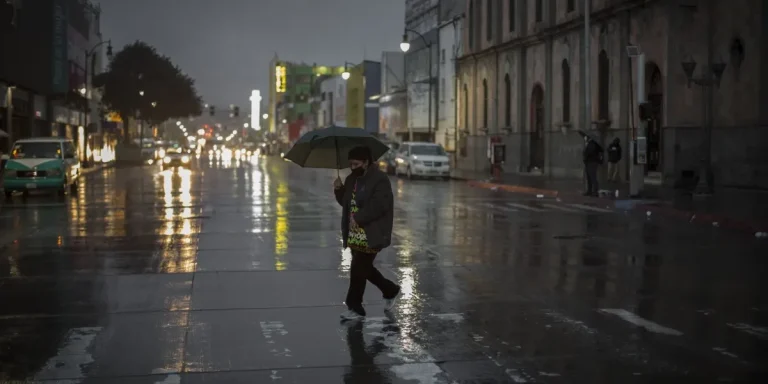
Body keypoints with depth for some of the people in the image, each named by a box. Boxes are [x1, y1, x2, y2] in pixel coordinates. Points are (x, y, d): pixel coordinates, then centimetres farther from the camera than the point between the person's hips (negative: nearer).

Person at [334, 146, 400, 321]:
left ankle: (355, 308, 3)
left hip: (371, 235, -8)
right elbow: (345, 202, 20)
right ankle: (391, 290, 34)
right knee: (364, 268, 15)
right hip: (355, 235, 9)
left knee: (358, 269, -7)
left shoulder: (380, 180, -12)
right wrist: (339, 190, 1)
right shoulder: (352, 179, 14)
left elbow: (379, 206, -21)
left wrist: (358, 218, -21)